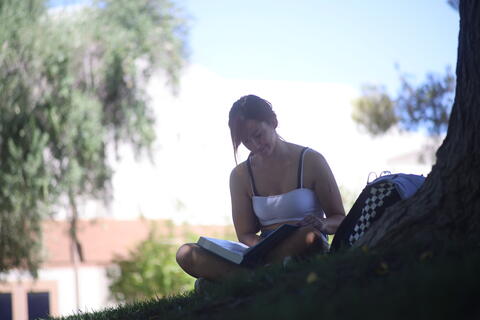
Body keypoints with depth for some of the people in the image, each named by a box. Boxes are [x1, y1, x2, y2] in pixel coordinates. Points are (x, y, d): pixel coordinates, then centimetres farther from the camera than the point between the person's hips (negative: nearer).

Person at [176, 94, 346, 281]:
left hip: (308, 252, -3)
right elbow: (245, 235, 10)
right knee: (186, 254, -19)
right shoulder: (241, 175, 13)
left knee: (310, 236, -42)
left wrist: (322, 225, -20)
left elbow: (340, 219, 6)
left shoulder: (310, 161, 4)